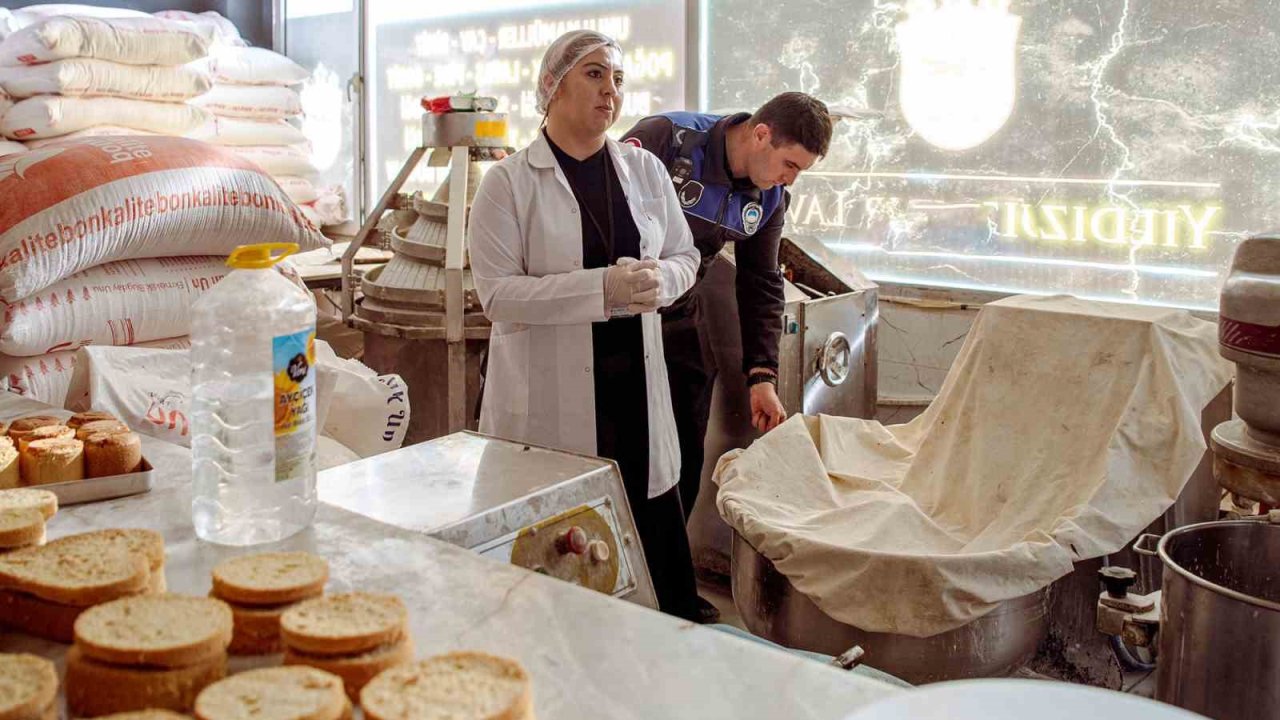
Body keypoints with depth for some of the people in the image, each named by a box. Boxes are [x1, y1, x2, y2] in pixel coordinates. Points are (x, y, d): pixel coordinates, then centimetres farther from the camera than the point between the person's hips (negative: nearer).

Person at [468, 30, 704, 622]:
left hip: (634, 387, 4)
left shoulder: (645, 170, 10)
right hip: (549, 399, -4)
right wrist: (603, 289, -20)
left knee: (651, 539, 6)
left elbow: (684, 256, 17)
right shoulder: (508, 183, -4)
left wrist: (659, 280, -8)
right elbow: (497, 293, -12)